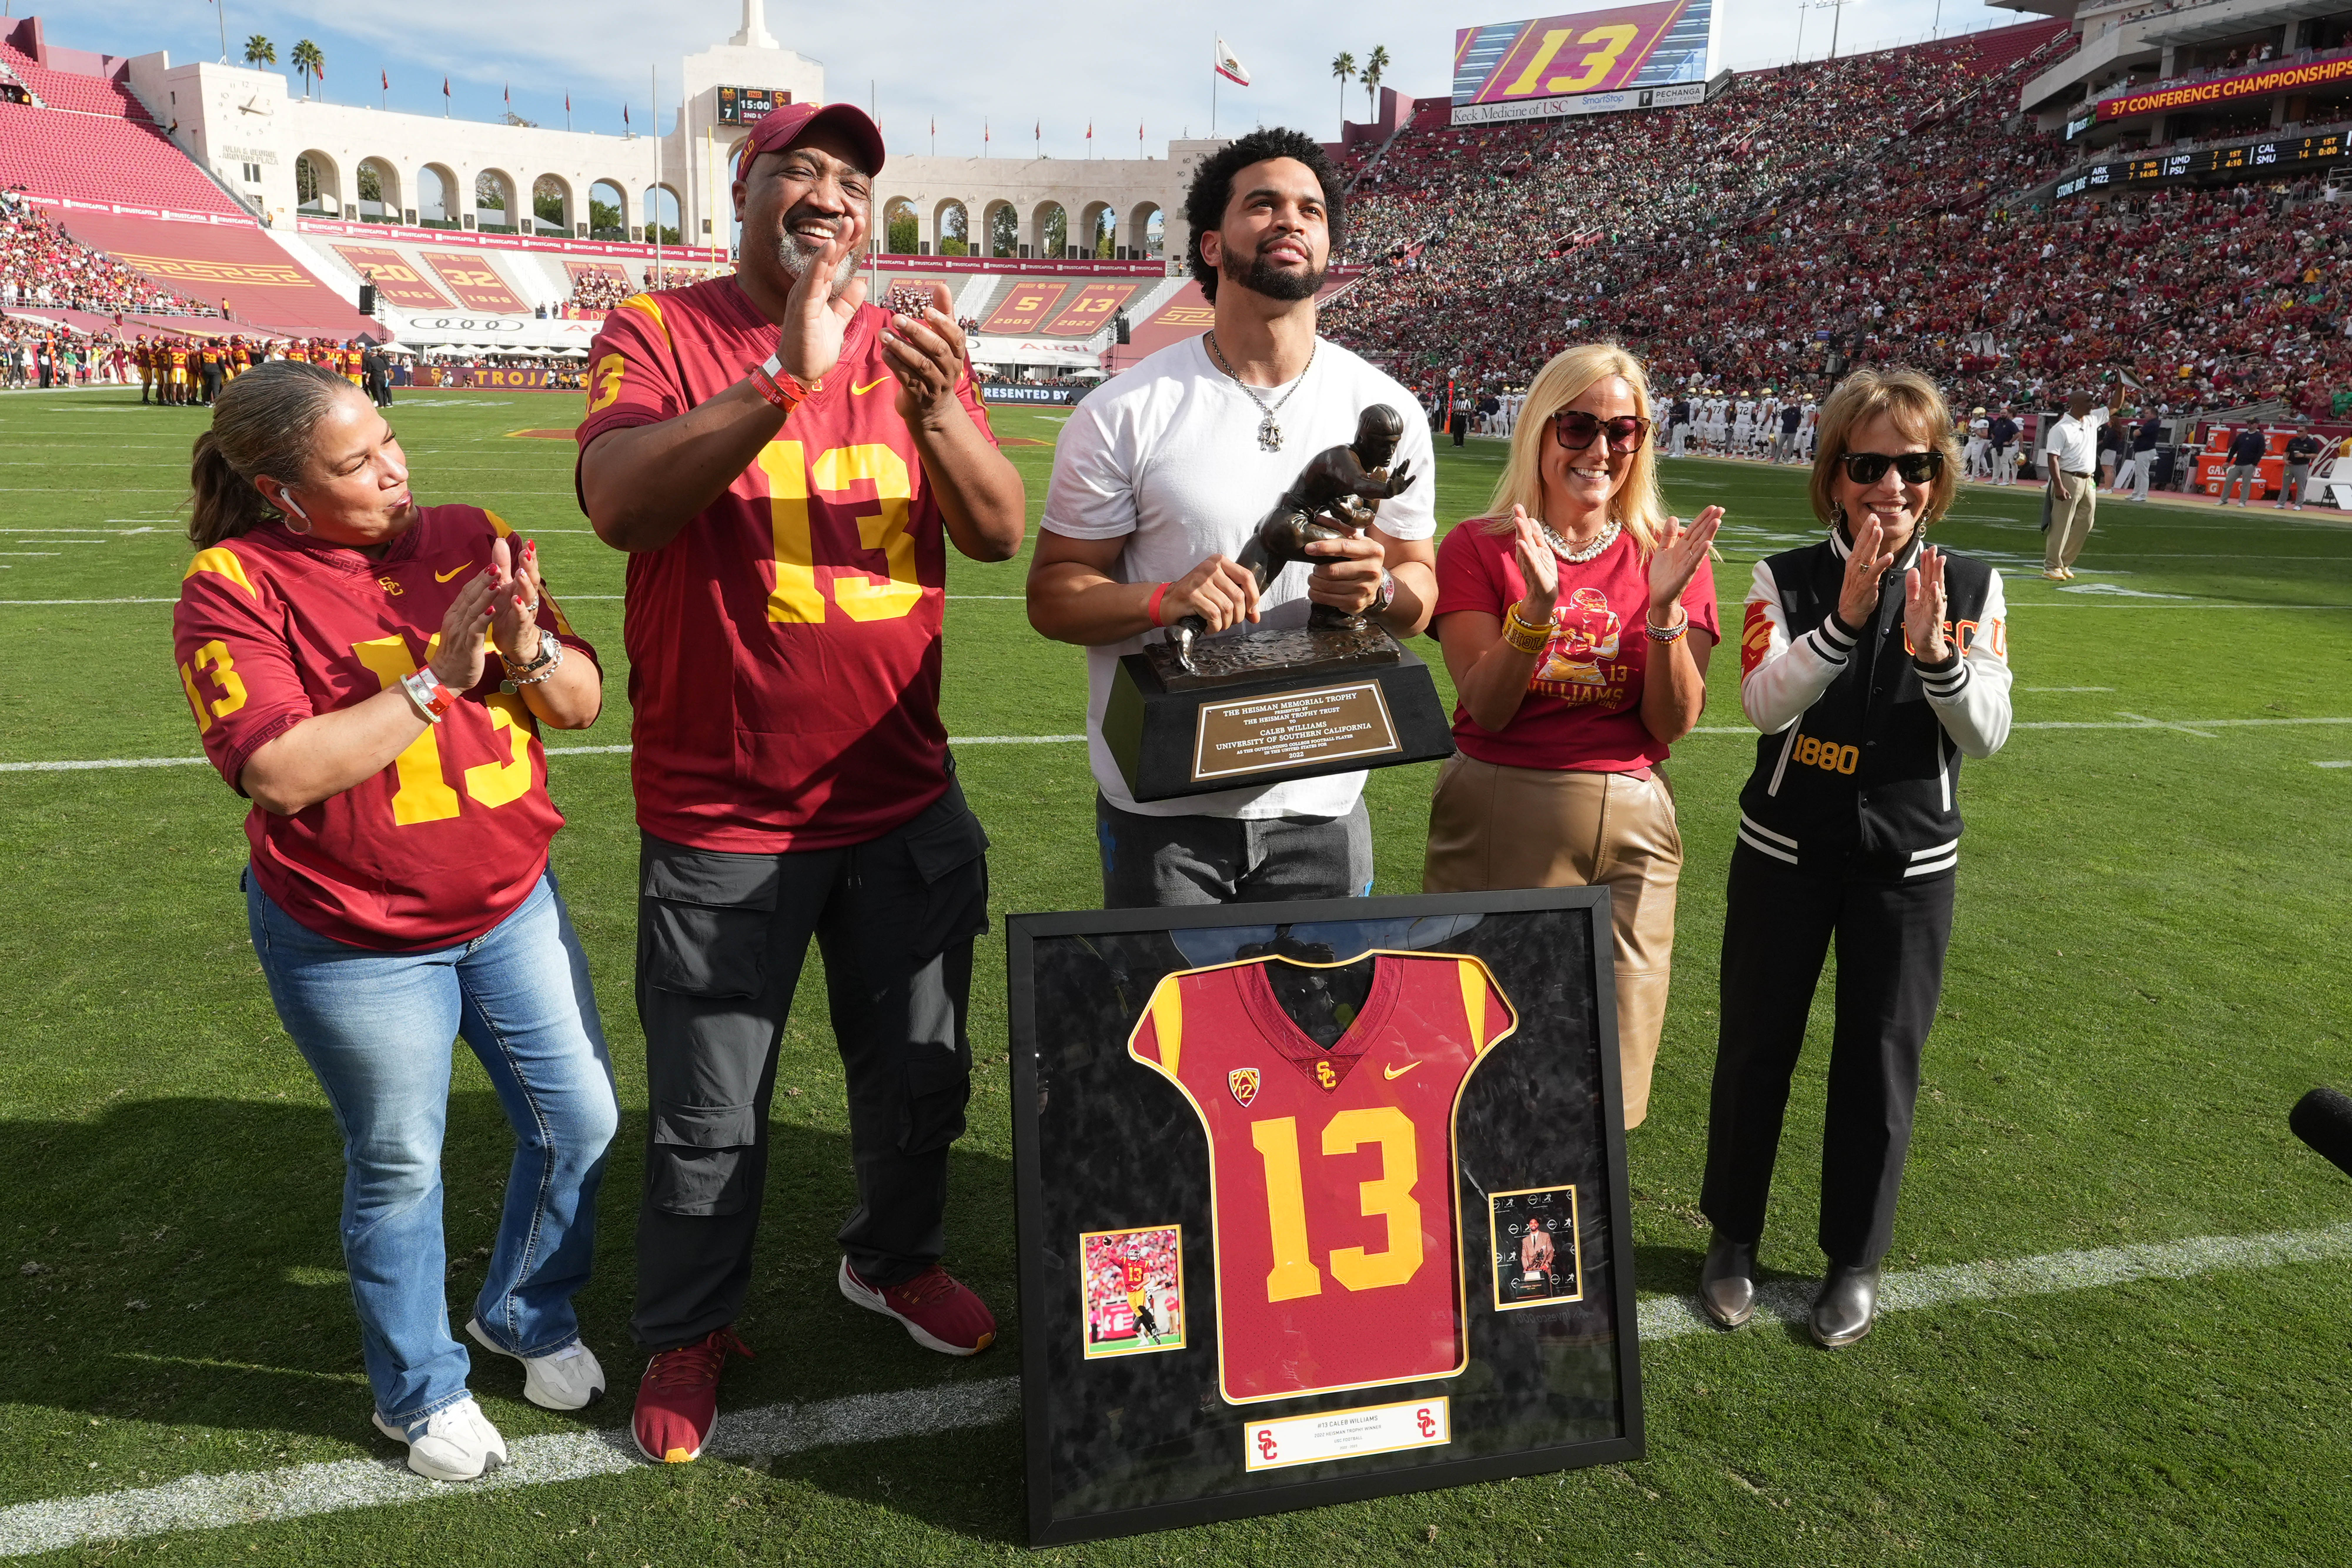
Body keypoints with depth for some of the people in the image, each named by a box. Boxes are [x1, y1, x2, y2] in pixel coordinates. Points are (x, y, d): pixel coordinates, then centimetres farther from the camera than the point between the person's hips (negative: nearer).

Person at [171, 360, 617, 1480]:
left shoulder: (471, 537, -1)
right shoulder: (234, 586, -13)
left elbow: (581, 702, -1)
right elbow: (280, 772, -23)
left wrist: (531, 650, -23)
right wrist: (437, 677, -26)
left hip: (513, 905, 4)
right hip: (356, 943, -4)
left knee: (581, 1121, 11)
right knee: (399, 1169, 12)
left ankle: (526, 1316, 38)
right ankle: (421, 1391, 36)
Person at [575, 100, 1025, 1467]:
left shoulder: (914, 346, 5)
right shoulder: (660, 333, -5)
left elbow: (1000, 534, -5)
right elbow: (619, 504, -22)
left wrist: (936, 410, -24)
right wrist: (788, 380, -31)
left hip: (907, 803, 4)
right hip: (723, 819, -3)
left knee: (920, 1074, 19)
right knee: (710, 1115, 11)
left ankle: (896, 1259, 45)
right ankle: (691, 1330, 35)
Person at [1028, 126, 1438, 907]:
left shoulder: (1386, 411, 3)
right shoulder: (1125, 411, -5)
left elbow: (1419, 592, 9)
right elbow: (1053, 592, -4)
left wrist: (1378, 590, -15)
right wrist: (1164, 600, -23)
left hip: (1323, 807, 3)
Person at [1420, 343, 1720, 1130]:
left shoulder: (1670, 557, 6)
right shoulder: (1479, 548, 0)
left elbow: (1675, 723, -2)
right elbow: (1487, 708, -9)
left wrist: (1663, 606, -16)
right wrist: (1538, 602, -22)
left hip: (1629, 826, 2)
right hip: (1499, 822, -2)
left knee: (1609, 1060, 7)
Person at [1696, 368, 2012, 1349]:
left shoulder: (1971, 589, -1)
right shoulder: (1786, 580, -6)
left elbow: (1986, 736, -9)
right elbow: (1765, 705, -20)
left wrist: (1934, 650, -27)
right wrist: (1847, 617, -32)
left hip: (1908, 863, 1)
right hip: (1785, 852, -1)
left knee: (1880, 1059, 8)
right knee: (1756, 1046, 9)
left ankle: (1856, 1258, 28)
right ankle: (1733, 1237, 29)